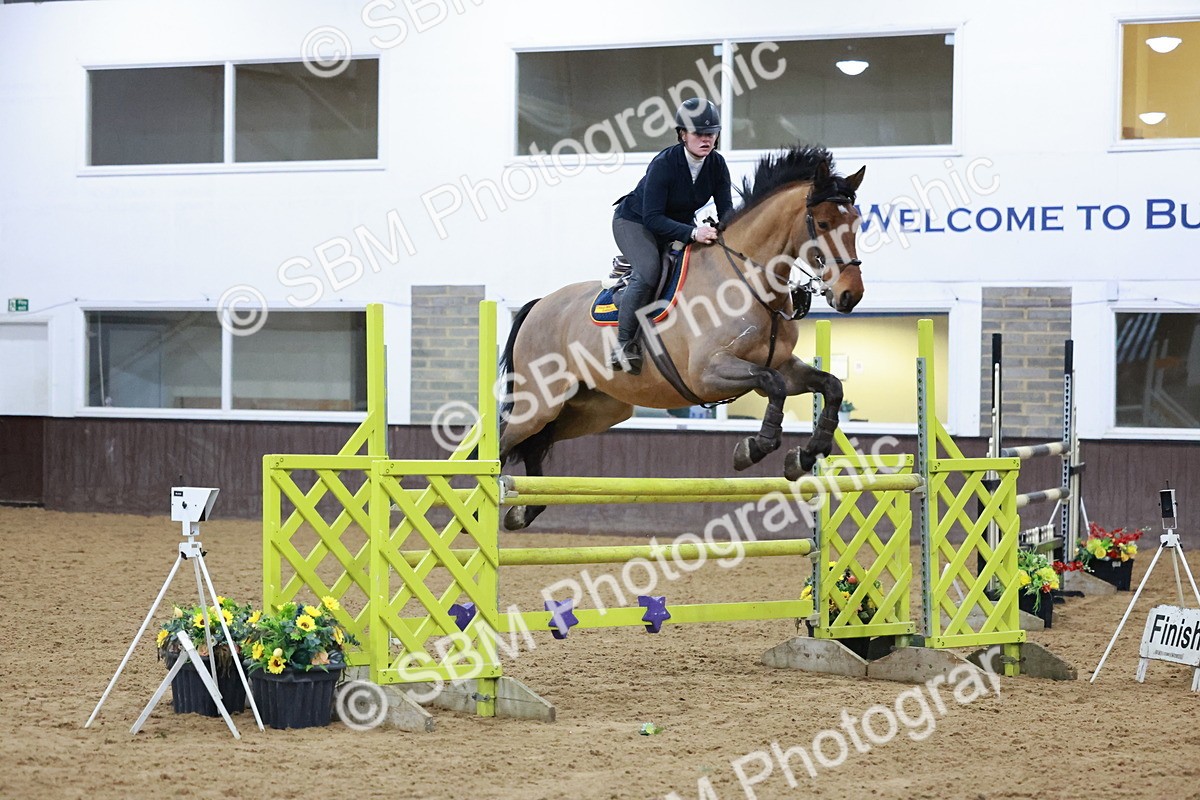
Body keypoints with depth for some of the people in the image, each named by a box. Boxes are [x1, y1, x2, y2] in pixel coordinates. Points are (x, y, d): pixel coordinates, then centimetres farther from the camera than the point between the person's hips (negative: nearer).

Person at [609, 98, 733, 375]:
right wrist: (692, 233, -47)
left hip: (680, 223, 8)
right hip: (635, 222, -8)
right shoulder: (663, 164, -30)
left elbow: (725, 208, -9)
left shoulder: (717, 165, -12)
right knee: (649, 271, -31)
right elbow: (652, 218, -34)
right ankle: (623, 344, -25)